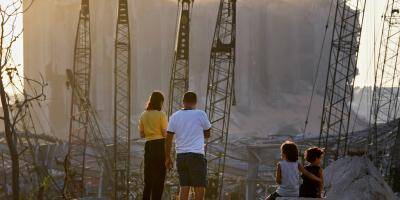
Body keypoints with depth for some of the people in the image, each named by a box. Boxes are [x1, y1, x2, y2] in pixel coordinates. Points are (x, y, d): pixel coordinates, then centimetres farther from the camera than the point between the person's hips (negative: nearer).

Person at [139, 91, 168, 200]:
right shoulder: (161, 115, -8)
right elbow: (165, 133, -11)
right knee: (159, 176, -1)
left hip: (148, 145, 5)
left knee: (148, 176, 12)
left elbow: (142, 134, 11)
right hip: (160, 145, -5)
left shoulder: (144, 115, 8)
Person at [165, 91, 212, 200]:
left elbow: (168, 139, 5)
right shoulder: (201, 114, -2)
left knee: (184, 187, 6)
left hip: (181, 155, 4)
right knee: (200, 188, -1)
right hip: (197, 155, -4)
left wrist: (168, 158, 11)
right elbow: (207, 135, 10)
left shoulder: (174, 116, 7)